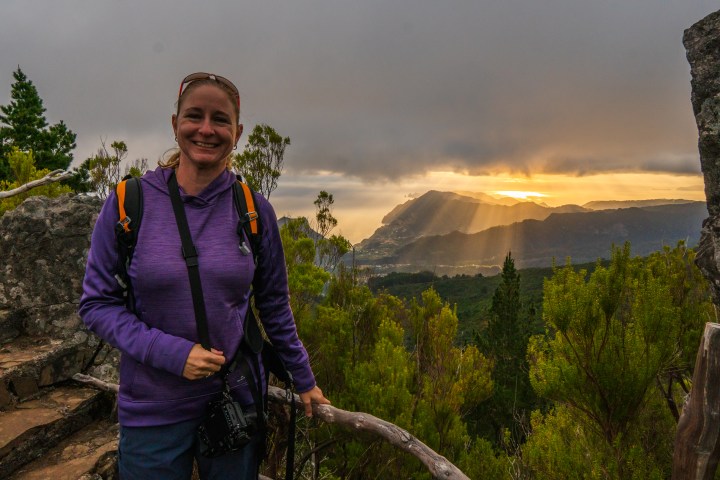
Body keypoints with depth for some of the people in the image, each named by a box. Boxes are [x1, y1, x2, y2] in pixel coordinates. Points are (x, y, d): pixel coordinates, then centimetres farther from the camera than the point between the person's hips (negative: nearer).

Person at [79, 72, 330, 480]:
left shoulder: (255, 210, -4)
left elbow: (275, 307, 4)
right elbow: (97, 302, -4)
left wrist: (304, 381, 9)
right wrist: (171, 353, -17)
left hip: (238, 398, 2)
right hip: (153, 411, -1)